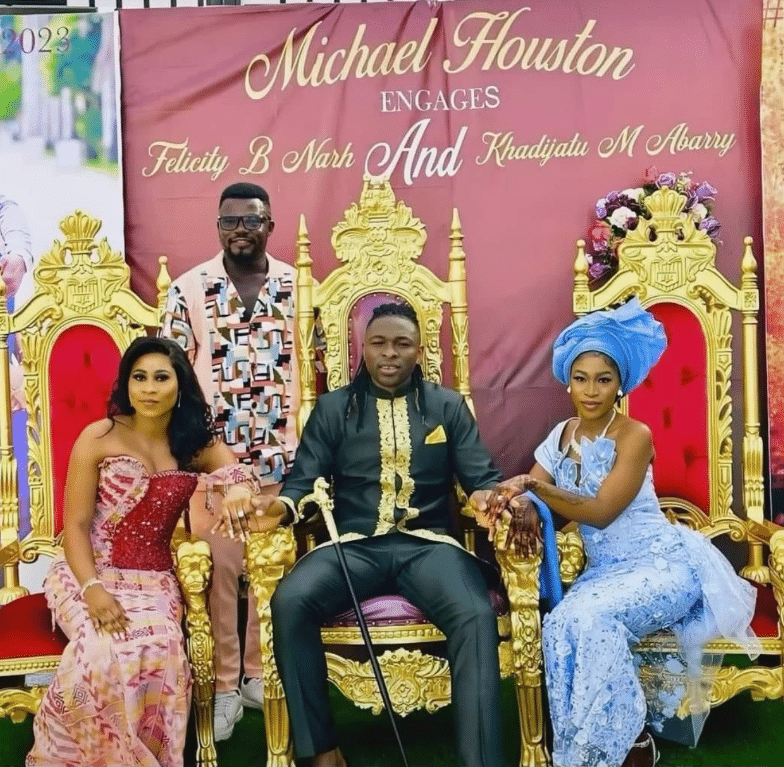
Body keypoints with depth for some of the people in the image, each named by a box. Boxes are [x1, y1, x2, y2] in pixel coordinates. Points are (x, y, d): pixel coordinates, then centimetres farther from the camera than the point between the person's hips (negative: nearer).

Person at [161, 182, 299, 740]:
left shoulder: (298, 286, 4)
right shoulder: (189, 288, 0)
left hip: (283, 453, 2)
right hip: (211, 452, -1)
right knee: (220, 568, 3)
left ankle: (262, 673, 25)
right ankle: (224, 684, 17)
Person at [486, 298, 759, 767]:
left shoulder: (635, 435, -12)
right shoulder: (562, 436, 8)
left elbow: (599, 513, -18)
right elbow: (531, 490, 0)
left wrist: (536, 485, -26)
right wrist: (517, 499, -24)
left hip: (662, 564, -5)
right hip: (604, 570, 5)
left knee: (589, 619, -31)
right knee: (563, 624, -26)